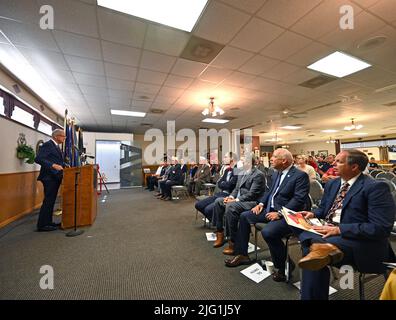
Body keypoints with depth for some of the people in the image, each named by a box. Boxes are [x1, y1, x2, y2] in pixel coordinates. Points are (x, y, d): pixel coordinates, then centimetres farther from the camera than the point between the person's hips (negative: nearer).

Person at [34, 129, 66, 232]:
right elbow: (38, 159, -20)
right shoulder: (47, 145, -11)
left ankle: (48, 222, 23)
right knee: (48, 201, -4)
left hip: (55, 177, 9)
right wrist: (53, 165, -29)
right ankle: (42, 225, 5)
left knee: (51, 201, 14)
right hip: (49, 177, -9)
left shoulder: (56, 146, 17)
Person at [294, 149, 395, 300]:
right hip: (327, 234, 7)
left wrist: (339, 229, -24)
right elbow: (323, 209, 22)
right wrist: (313, 214, 0)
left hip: (361, 243, -6)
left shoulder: (375, 187, -11)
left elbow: (381, 228, -18)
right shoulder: (332, 184, 11)